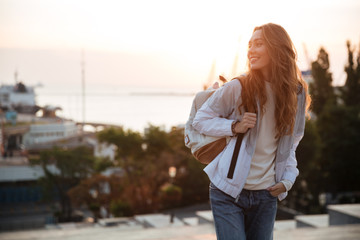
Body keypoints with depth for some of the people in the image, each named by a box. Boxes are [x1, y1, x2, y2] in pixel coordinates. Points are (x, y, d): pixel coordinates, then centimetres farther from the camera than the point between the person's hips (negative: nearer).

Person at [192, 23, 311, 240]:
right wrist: (234, 127, -16)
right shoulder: (237, 88, -10)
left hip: (266, 196, 4)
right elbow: (200, 120, -1)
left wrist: (288, 179, 0)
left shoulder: (297, 95, 3)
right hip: (228, 192, -4)